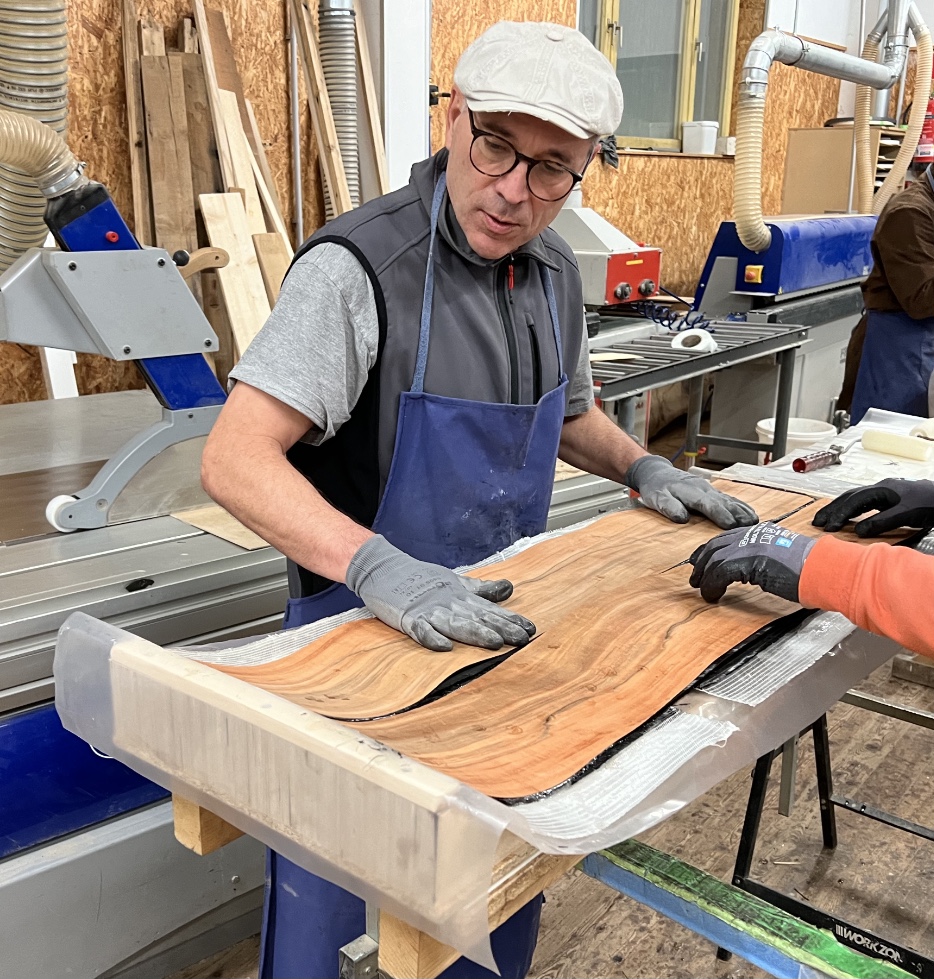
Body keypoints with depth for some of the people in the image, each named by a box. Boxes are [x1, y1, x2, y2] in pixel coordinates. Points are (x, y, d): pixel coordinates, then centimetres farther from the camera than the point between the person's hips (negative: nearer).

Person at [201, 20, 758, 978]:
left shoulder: (555, 272, 2)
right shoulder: (359, 267, -22)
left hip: (499, 620, 7)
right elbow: (234, 460, -29)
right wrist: (378, 568, -42)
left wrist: (642, 467, 3)